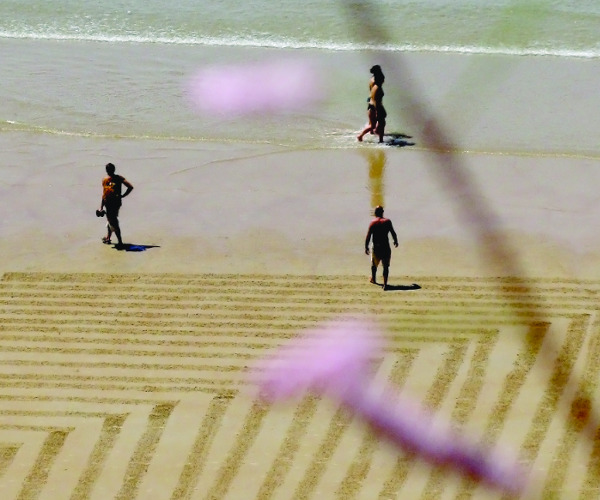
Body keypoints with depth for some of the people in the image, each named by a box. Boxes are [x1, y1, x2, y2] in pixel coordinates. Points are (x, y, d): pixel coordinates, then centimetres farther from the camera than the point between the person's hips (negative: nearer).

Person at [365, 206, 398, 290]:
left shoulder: (373, 222, -4)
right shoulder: (387, 221, -2)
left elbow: (368, 235, -8)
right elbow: (393, 233, 0)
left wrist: (366, 247, -2)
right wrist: (396, 241, 17)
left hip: (376, 247, 1)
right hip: (386, 247, -1)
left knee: (374, 264, 23)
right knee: (386, 266, 0)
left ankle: (373, 279, 43)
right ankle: (385, 283, -12)